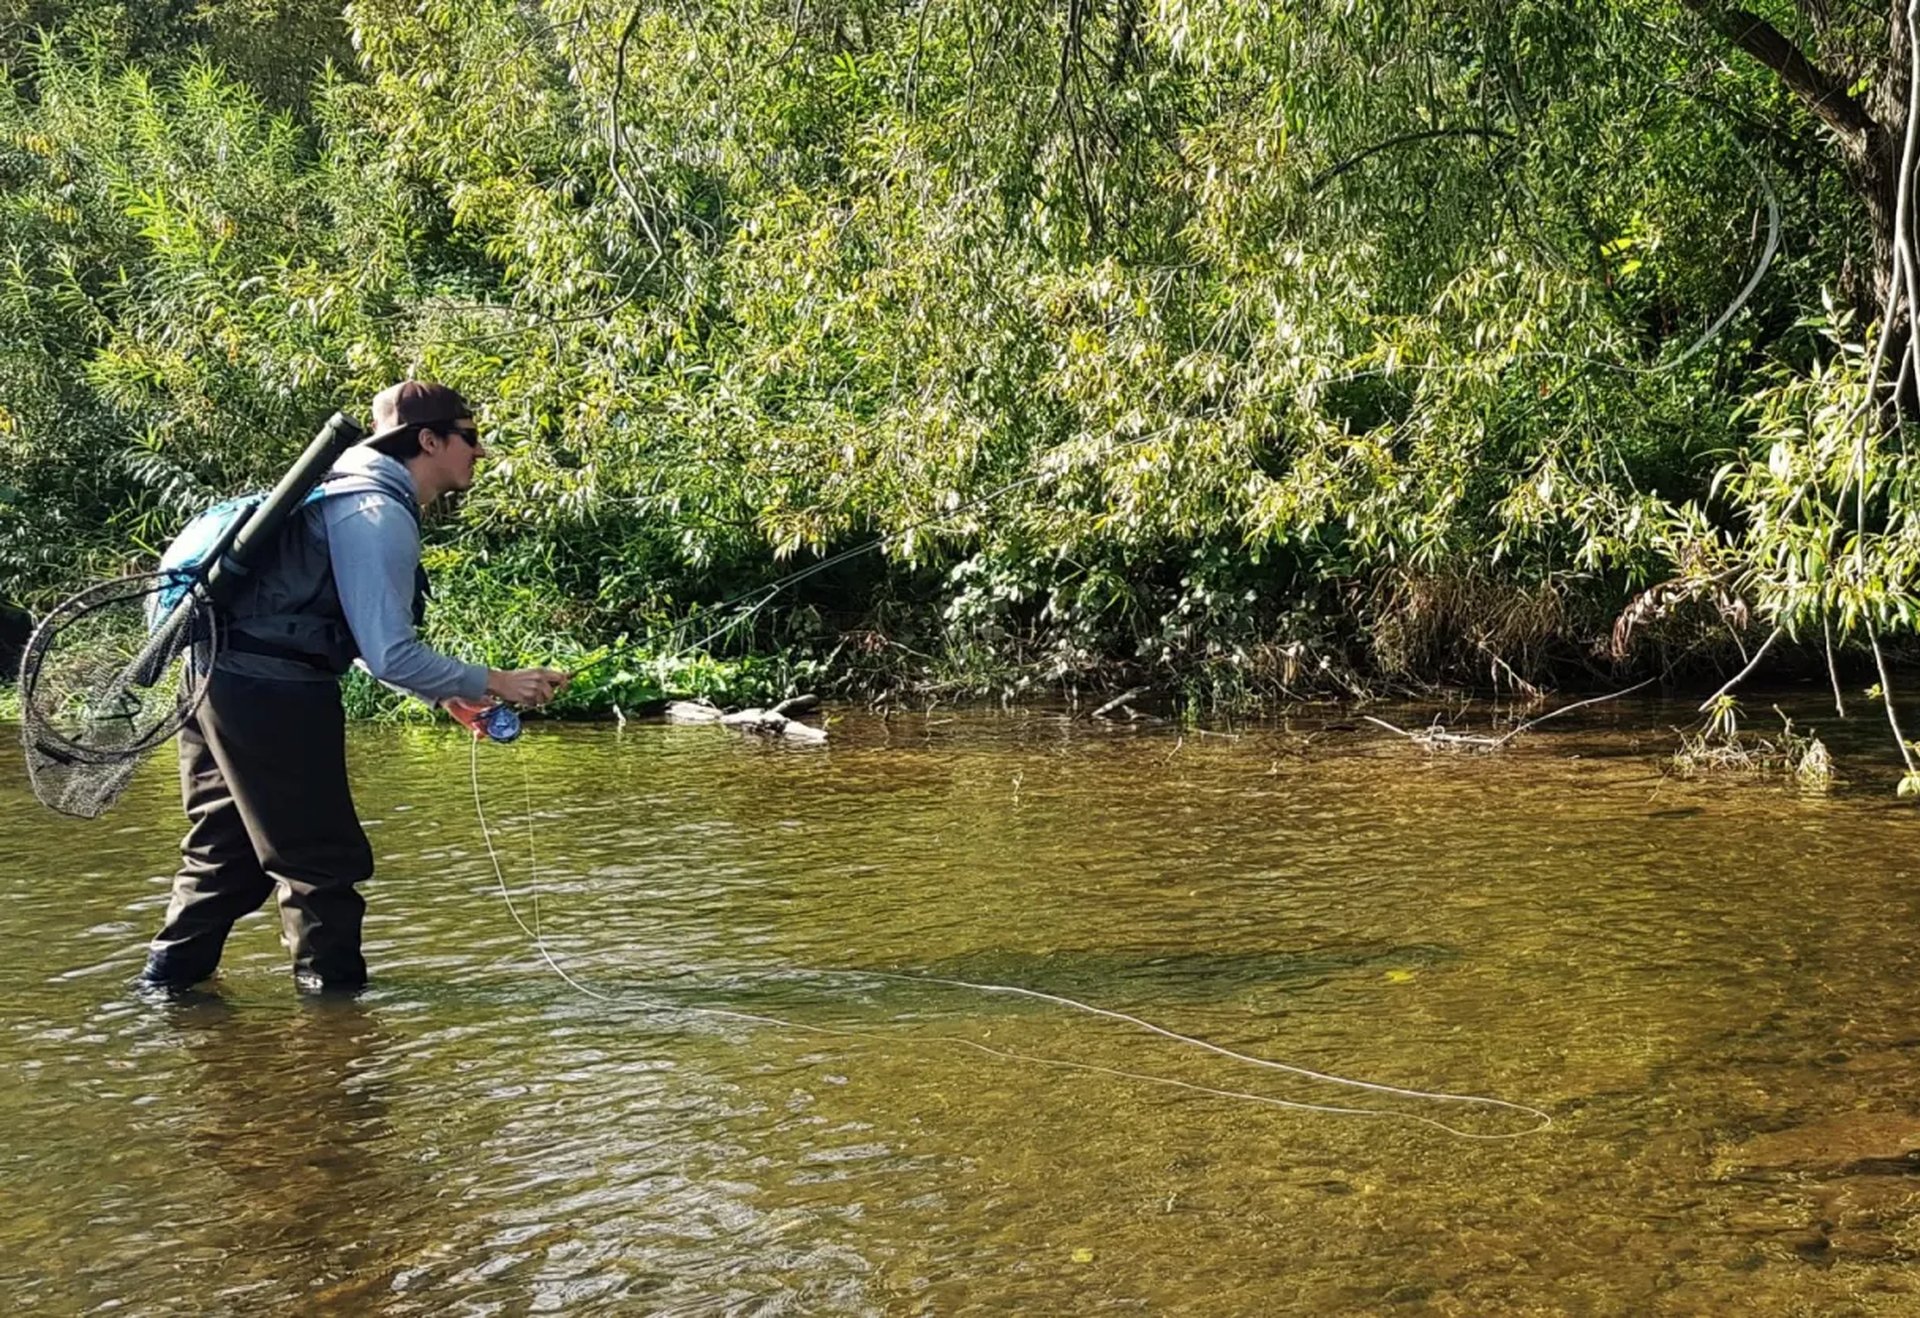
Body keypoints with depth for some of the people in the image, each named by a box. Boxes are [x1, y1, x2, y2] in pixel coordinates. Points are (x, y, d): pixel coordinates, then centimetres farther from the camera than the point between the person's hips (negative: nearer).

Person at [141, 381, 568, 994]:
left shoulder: (352, 492, 17)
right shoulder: (379, 515, -16)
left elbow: (367, 636, 21)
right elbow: (389, 656, -21)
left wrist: (452, 693, 17)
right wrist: (493, 683, -13)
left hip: (225, 688, 10)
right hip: (271, 698, -10)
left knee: (229, 853, 20)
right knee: (323, 864, 2)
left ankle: (168, 981, 26)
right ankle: (333, 989, 11)